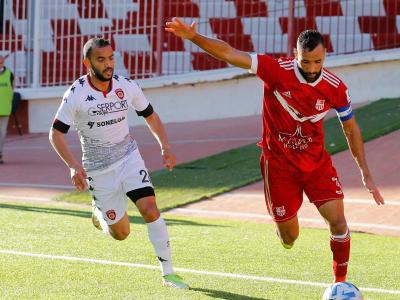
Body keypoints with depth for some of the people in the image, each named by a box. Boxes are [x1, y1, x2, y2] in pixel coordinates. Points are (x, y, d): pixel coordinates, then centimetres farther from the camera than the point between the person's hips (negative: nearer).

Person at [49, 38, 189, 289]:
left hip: (129, 157, 2)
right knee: (120, 233, 2)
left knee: (150, 209, -19)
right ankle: (100, 213, 38)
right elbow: (56, 133, -10)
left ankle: (168, 273, -10)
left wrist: (165, 147, -2)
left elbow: (150, 115, 10)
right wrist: (74, 167, -22)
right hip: (98, 169, -2)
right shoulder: (76, 95, -16)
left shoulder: (127, 87, -6)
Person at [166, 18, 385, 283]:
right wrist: (192, 37, -35)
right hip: (279, 164, -2)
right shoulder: (277, 70, -19)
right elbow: (228, 53, -21)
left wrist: (365, 173, 5)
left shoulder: (335, 88, -11)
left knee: (338, 221, -11)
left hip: (317, 162, 2)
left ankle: (341, 282, 5)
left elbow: (351, 128, 4)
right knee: (289, 239, 3)